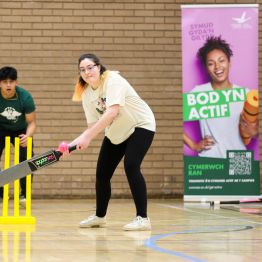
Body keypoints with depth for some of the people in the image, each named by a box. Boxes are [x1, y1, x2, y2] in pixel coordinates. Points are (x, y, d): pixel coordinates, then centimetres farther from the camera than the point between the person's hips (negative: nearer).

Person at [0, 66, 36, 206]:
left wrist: (28, 135, -40)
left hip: (21, 130, 0)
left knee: (27, 160, -13)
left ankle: (24, 195, 0)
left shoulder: (25, 97, -28)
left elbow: (32, 122, -20)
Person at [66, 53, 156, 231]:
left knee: (131, 166, -26)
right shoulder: (86, 94, -5)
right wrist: (76, 142, -23)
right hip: (115, 133, 7)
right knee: (102, 172, 7)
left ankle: (143, 218, -21)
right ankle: (100, 216, 29)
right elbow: (93, 125, -6)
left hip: (140, 126, -7)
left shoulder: (113, 80, -27)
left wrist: (87, 137, -45)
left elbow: (112, 112, -41)